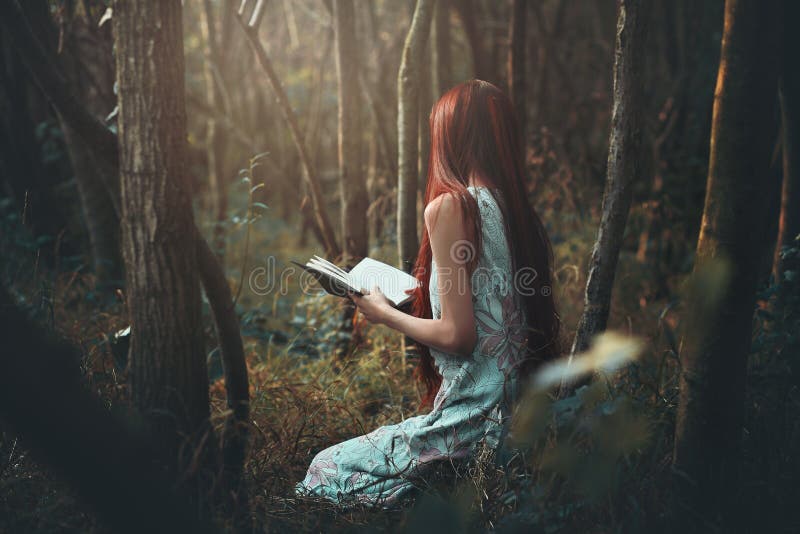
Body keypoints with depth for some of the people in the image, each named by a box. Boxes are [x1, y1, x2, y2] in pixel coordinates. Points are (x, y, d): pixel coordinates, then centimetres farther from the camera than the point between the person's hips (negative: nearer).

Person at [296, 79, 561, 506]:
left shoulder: (450, 205, -16)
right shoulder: (517, 210, 8)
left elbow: (458, 335, -18)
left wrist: (384, 314, -1)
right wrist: (418, 294, 25)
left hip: (474, 417, -8)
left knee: (327, 470, 7)